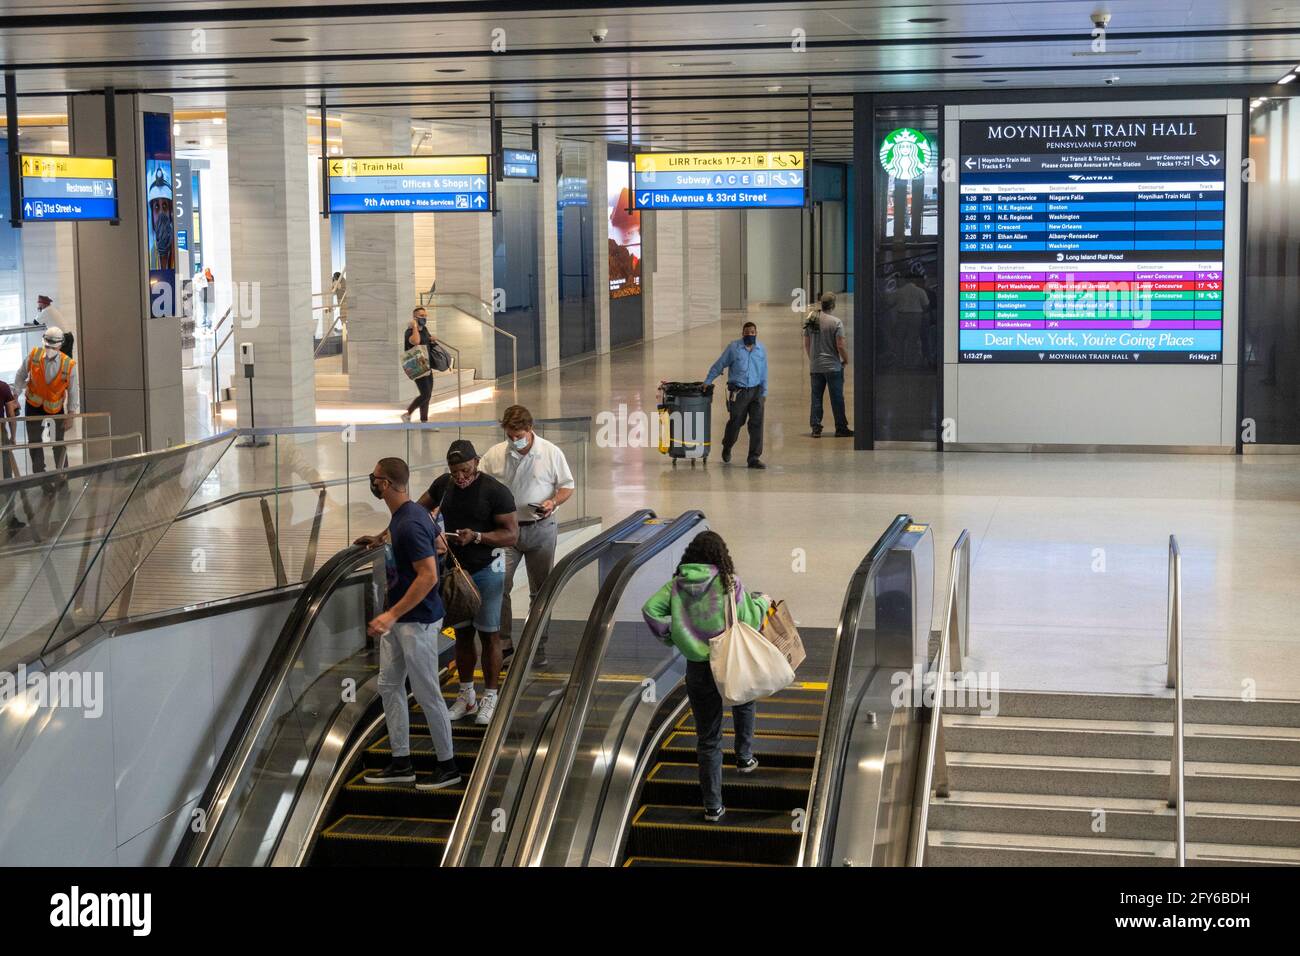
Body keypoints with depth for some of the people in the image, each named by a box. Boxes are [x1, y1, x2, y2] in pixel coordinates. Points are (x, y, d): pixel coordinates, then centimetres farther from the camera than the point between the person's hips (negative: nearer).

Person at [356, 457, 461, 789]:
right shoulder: (401, 516, 7)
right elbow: (437, 545, 21)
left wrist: (391, 615, -29)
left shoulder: (410, 524, -24)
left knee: (427, 694, 0)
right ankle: (401, 763, 20)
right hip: (397, 618, 10)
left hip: (417, 621, -10)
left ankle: (447, 765, 13)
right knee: (389, 687, 13)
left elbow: (428, 576, -28)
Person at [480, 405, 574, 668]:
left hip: (541, 528, 0)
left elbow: (567, 487, 3)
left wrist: (553, 502, -17)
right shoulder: (494, 454, -3)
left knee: (540, 592, 8)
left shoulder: (551, 453, -5)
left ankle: (539, 647, 19)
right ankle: (503, 643, 2)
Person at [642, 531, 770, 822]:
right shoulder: (728, 583, -11)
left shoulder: (677, 585, -1)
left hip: (697, 670, 2)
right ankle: (744, 757, 43)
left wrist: (670, 638, 3)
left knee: (708, 738, 12)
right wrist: (761, 602, 10)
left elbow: (650, 610, -10)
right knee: (743, 704, 36)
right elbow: (749, 621, -10)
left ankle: (713, 806, 15)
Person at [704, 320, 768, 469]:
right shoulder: (733, 348, -4)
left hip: (756, 391, 2)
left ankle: (754, 458, -2)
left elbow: (764, 373, 12)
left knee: (757, 424, -6)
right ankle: (727, 448, 36)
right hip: (738, 392, -2)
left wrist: (764, 393, 9)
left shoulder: (761, 349, 5)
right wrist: (707, 382, 1)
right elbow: (719, 365, 2)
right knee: (735, 423, 6)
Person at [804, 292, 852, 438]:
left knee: (816, 398, 8)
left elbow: (806, 344, 10)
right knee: (837, 398, 3)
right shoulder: (836, 322, -12)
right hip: (833, 366, -4)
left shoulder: (811, 321, 4)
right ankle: (840, 428, 7)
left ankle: (816, 428, 6)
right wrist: (846, 360, 2)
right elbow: (840, 346, -15)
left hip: (815, 367, 5)